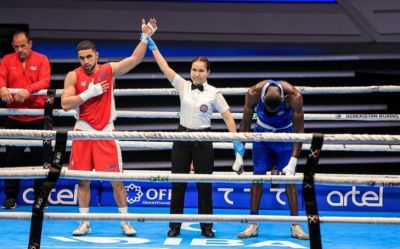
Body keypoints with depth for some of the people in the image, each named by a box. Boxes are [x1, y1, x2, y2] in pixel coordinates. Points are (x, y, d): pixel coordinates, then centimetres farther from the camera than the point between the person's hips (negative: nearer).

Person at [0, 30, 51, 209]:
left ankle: (40, 196, 16)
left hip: (37, 119, -2)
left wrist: (28, 90, -31)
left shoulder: (41, 60, 1)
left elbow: (45, 81, -14)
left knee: (40, 158, 5)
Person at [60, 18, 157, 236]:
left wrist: (145, 37, -19)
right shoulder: (73, 76, -3)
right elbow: (65, 105, -11)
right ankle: (84, 222, 16)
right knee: (83, 180, 5)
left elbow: (135, 59, -8)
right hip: (83, 132, 0)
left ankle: (124, 221, 11)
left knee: (116, 179, 1)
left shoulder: (109, 70, -1)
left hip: (106, 132, 0)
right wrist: (90, 93, -16)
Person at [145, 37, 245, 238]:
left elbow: (227, 117, -4)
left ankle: (206, 226, 14)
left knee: (204, 185, 3)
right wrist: (152, 46, -11)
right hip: (182, 138, 2)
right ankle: (174, 226, 12)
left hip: (203, 140, -2)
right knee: (178, 183, 4)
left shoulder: (214, 93, -4)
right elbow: (165, 68, -5)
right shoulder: (183, 86, 1)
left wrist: (236, 141, -11)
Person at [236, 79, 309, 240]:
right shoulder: (254, 93, -28)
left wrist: (293, 161, -32)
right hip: (262, 134, 1)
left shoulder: (294, 96, -32)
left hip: (285, 135, -1)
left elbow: (299, 131, -26)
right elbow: (245, 124, -15)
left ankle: (295, 225, -1)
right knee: (258, 175, -5)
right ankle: (253, 225, 0)